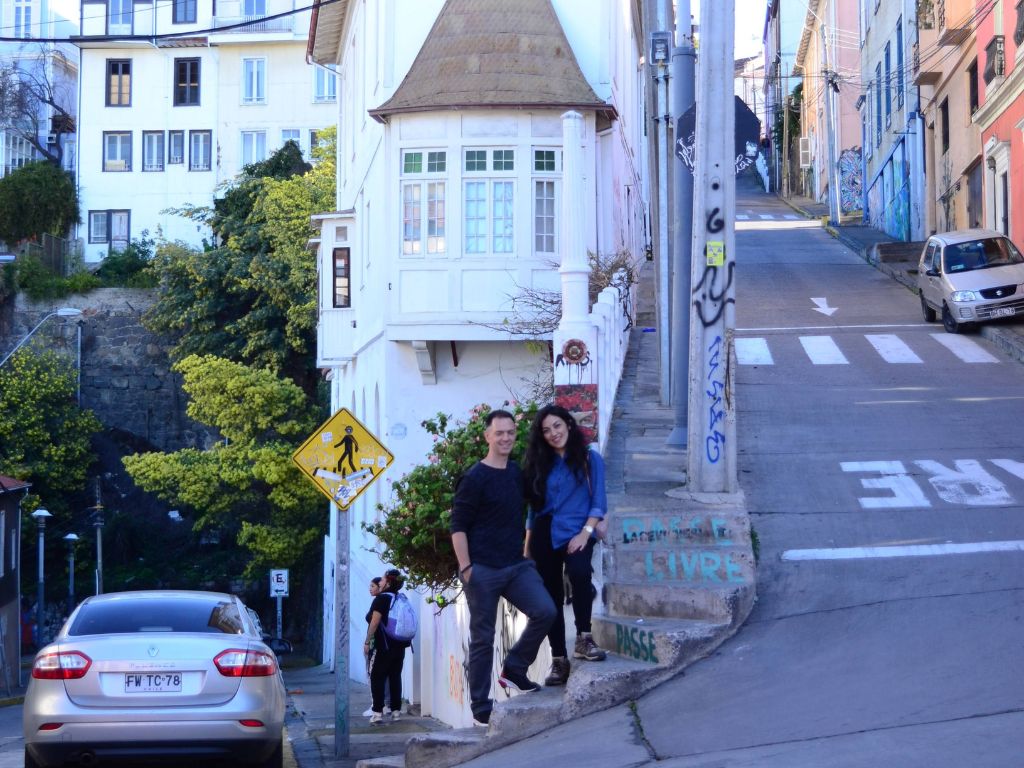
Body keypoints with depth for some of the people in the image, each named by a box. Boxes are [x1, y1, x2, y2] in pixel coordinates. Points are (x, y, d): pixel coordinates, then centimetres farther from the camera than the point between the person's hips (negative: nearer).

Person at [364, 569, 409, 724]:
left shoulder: (381, 599, -12)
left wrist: (367, 642, -11)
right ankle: (396, 710, 10)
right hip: (399, 646, 7)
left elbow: (375, 622, -16)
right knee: (395, 677, 11)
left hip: (382, 646, -7)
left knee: (377, 678, -2)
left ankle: (377, 711, -9)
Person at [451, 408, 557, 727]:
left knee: (545, 611, -14)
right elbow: (458, 525, -9)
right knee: (482, 638, 0)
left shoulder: (518, 473, 12)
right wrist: (465, 568, -15)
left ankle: (513, 670, 5)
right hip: (483, 569, -6)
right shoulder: (475, 478, -7)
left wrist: (526, 552, 18)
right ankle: (481, 710, 8)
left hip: (517, 566, 6)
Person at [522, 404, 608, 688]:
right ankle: (559, 660, 10)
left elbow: (598, 502, -1)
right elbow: (533, 508, 16)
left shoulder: (589, 459, 3)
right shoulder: (540, 464, 13)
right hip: (544, 535, 4)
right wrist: (527, 548, 10)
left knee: (579, 572, -33)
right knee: (551, 597, 3)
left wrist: (586, 532, -14)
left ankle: (583, 638, -20)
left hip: (576, 533, -4)